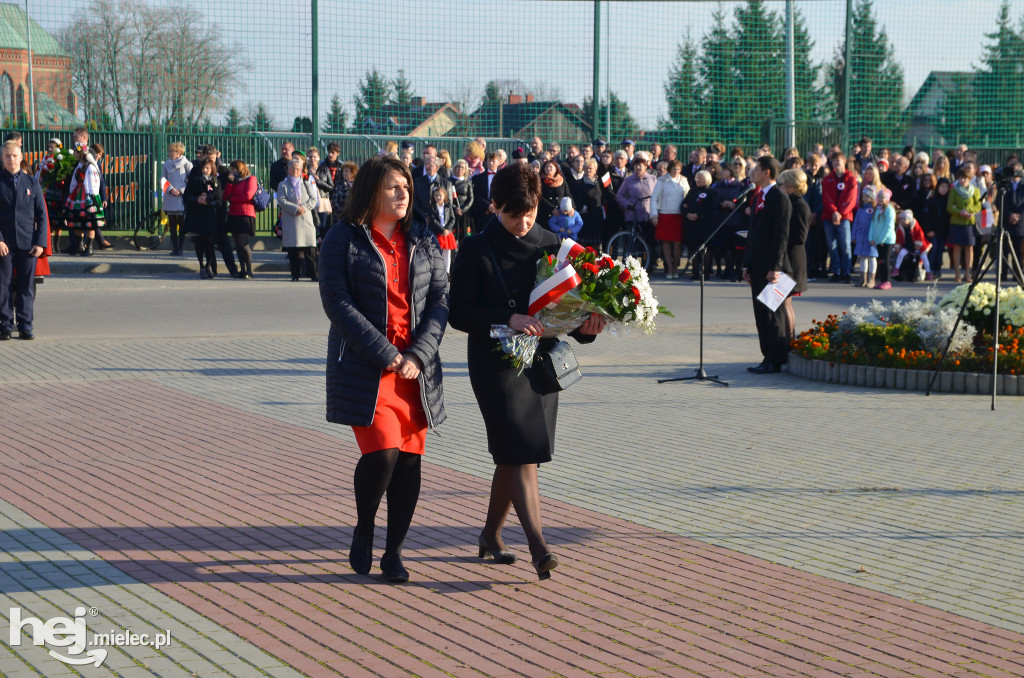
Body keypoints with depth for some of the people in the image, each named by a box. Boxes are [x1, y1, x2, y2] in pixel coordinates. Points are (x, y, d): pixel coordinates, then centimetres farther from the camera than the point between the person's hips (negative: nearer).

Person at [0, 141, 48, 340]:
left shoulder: (32, 182, 9)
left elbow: (41, 215, 8)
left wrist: (40, 242, -2)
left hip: (28, 243, 2)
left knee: (27, 286, 3)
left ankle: (25, 326, 8)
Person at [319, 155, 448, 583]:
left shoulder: (422, 242, 11)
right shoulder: (344, 240, -1)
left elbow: (440, 300, 6)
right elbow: (337, 302, -9)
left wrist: (418, 356, -9)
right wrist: (385, 355, -14)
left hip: (416, 369, 4)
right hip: (364, 368, -4)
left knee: (409, 460, 2)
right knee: (382, 453, -15)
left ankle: (394, 551, 14)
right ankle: (363, 531, 11)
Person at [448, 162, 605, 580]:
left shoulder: (549, 244, 7)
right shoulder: (477, 251, -6)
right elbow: (459, 314, -9)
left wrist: (584, 326, -10)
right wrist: (508, 319, -22)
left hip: (541, 361, 5)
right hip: (496, 363, -5)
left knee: (514, 454, 12)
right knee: (520, 452, -13)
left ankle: (491, 534, 29)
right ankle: (539, 548, -17)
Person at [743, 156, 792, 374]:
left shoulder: (779, 199, -12)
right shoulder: (758, 197, 17)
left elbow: (781, 235, -16)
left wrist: (775, 267, -20)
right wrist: (747, 264, 16)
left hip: (771, 268, -9)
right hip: (757, 266, 9)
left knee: (773, 315, -4)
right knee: (761, 315, 10)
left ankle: (775, 361, 1)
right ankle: (769, 357, 15)